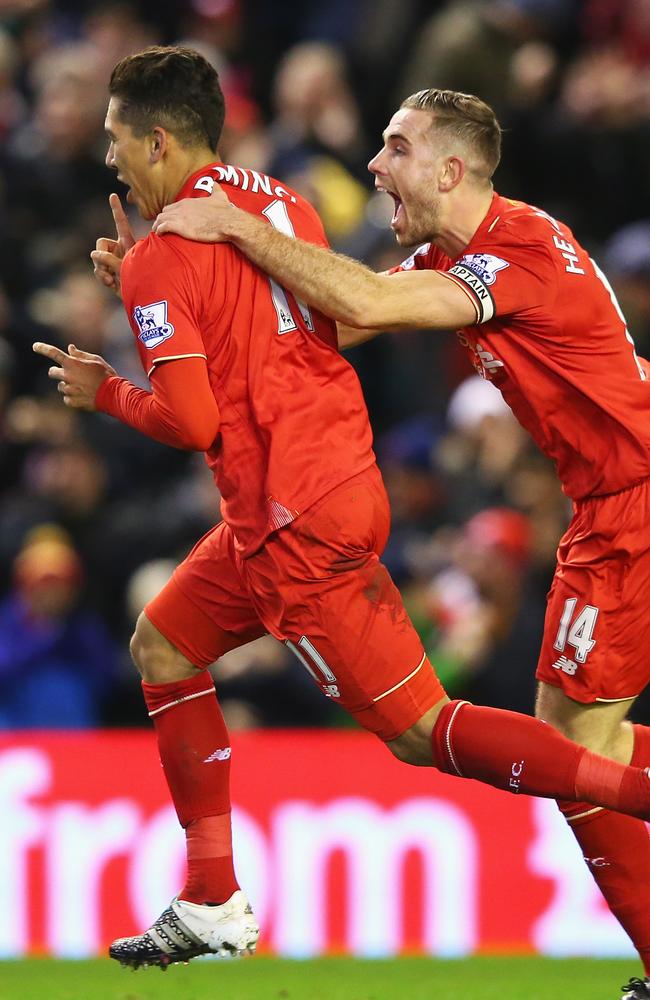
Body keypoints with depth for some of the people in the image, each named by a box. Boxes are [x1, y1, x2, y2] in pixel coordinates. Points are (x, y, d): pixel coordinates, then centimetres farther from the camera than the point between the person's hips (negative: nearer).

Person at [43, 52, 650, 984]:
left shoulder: (163, 260, -14)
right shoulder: (283, 206, 10)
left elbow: (194, 421, -18)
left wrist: (105, 393, 1)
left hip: (294, 523, -9)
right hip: (344, 480, 9)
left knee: (418, 727, -6)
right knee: (164, 641, 21)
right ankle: (213, 906, 21)